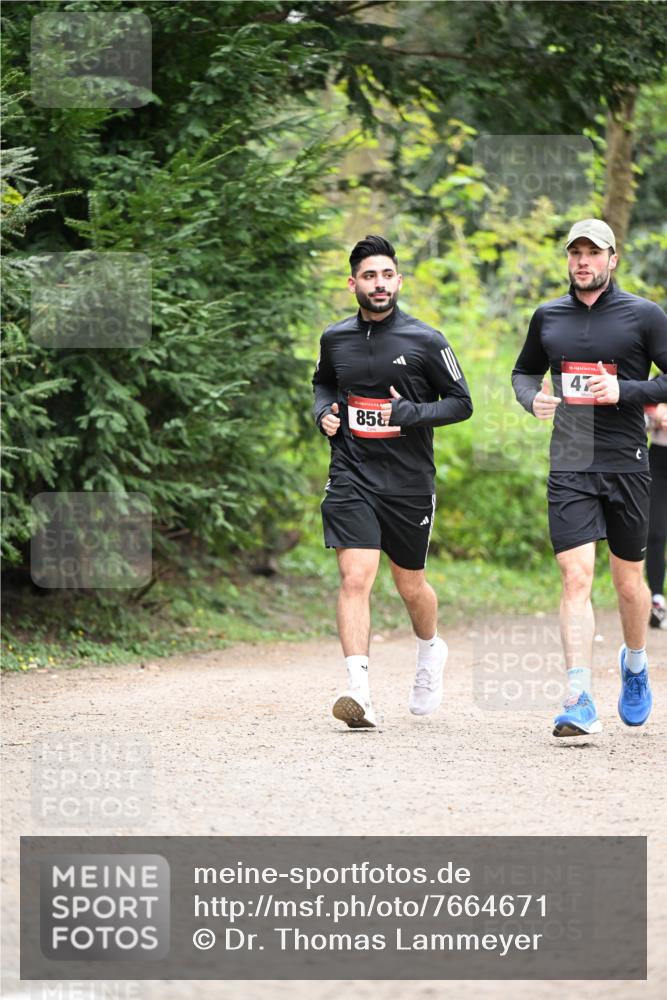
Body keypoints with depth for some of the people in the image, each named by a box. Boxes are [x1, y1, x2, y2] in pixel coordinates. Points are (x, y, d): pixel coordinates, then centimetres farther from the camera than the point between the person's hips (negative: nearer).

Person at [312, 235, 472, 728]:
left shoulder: (426, 341, -4)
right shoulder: (335, 339, 5)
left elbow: (461, 403, 1)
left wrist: (412, 413, -15)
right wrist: (324, 412, 4)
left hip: (409, 482, -1)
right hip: (352, 478, 1)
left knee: (410, 585, 13)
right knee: (355, 578, -15)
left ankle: (431, 651, 45)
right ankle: (359, 690, -21)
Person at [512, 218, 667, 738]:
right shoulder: (548, 317, 10)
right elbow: (524, 371, 25)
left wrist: (625, 391, -16)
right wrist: (532, 399, 2)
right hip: (569, 468, 1)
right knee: (576, 578, -12)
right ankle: (580, 702, -18)